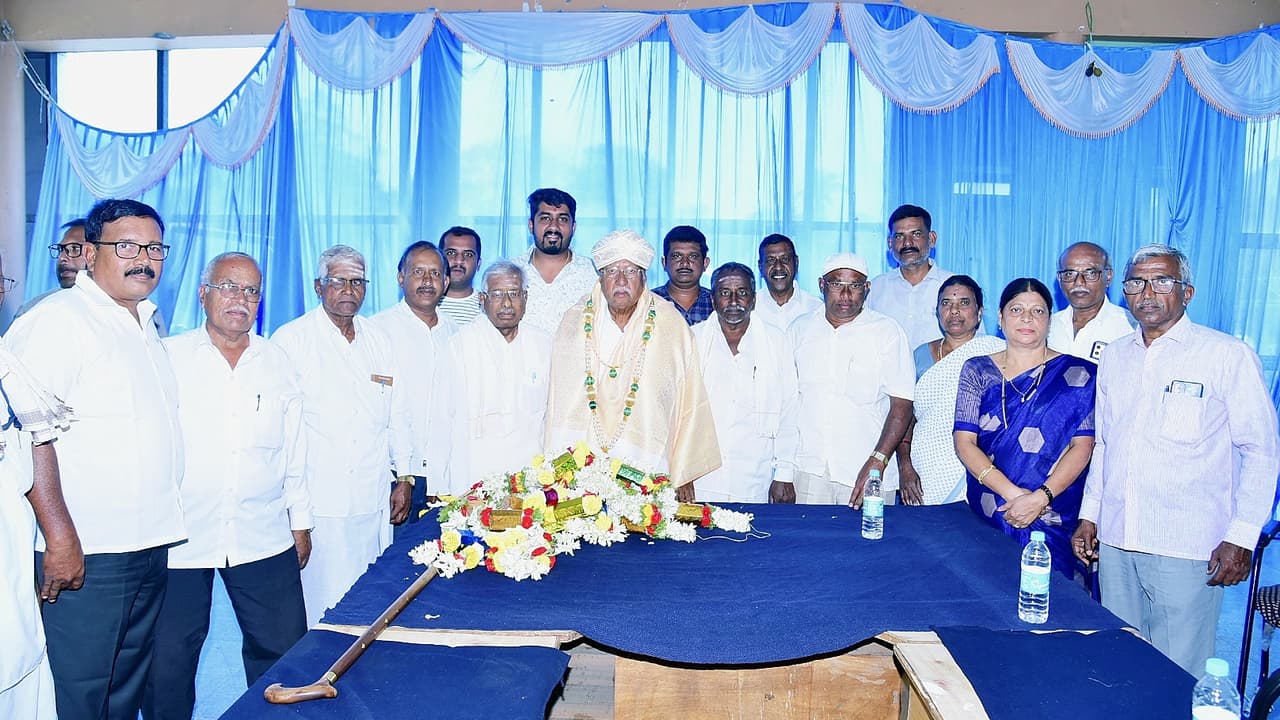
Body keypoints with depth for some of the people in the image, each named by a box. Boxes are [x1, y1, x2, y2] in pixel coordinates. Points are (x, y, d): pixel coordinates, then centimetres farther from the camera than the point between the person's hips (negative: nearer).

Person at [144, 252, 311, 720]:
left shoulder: (277, 362, 8)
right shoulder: (168, 357, 1)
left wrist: (300, 522, 11)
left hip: (264, 541, 2)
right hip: (179, 541, -2)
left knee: (284, 653, 7)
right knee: (167, 661, 7)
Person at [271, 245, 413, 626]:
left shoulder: (379, 340, 14)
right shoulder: (291, 339, 1)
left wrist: (404, 477, 13)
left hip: (373, 499, 4)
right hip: (317, 499, -4)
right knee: (321, 602, -5)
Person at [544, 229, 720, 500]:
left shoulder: (672, 326, 1)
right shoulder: (574, 323, 6)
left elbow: (689, 406, 4)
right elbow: (558, 404, 8)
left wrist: (684, 477, 4)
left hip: (649, 475, -1)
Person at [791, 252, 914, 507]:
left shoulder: (887, 331, -2)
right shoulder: (800, 328, 8)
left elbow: (902, 405, -6)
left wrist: (877, 463, -17)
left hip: (867, 474, -2)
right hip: (808, 470, 2)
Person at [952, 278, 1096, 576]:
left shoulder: (1077, 374, 3)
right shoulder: (977, 370, 7)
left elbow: (1082, 446, -4)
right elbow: (964, 443, -1)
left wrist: (1041, 498, -18)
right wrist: (1013, 494, -14)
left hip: (1054, 520, -1)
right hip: (985, 518, 1)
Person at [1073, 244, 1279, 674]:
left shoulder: (1228, 356, -3)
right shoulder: (1114, 356, 12)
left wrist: (1242, 537, -10)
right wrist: (1089, 515, 14)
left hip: (1188, 547, -5)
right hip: (1115, 542, 5)